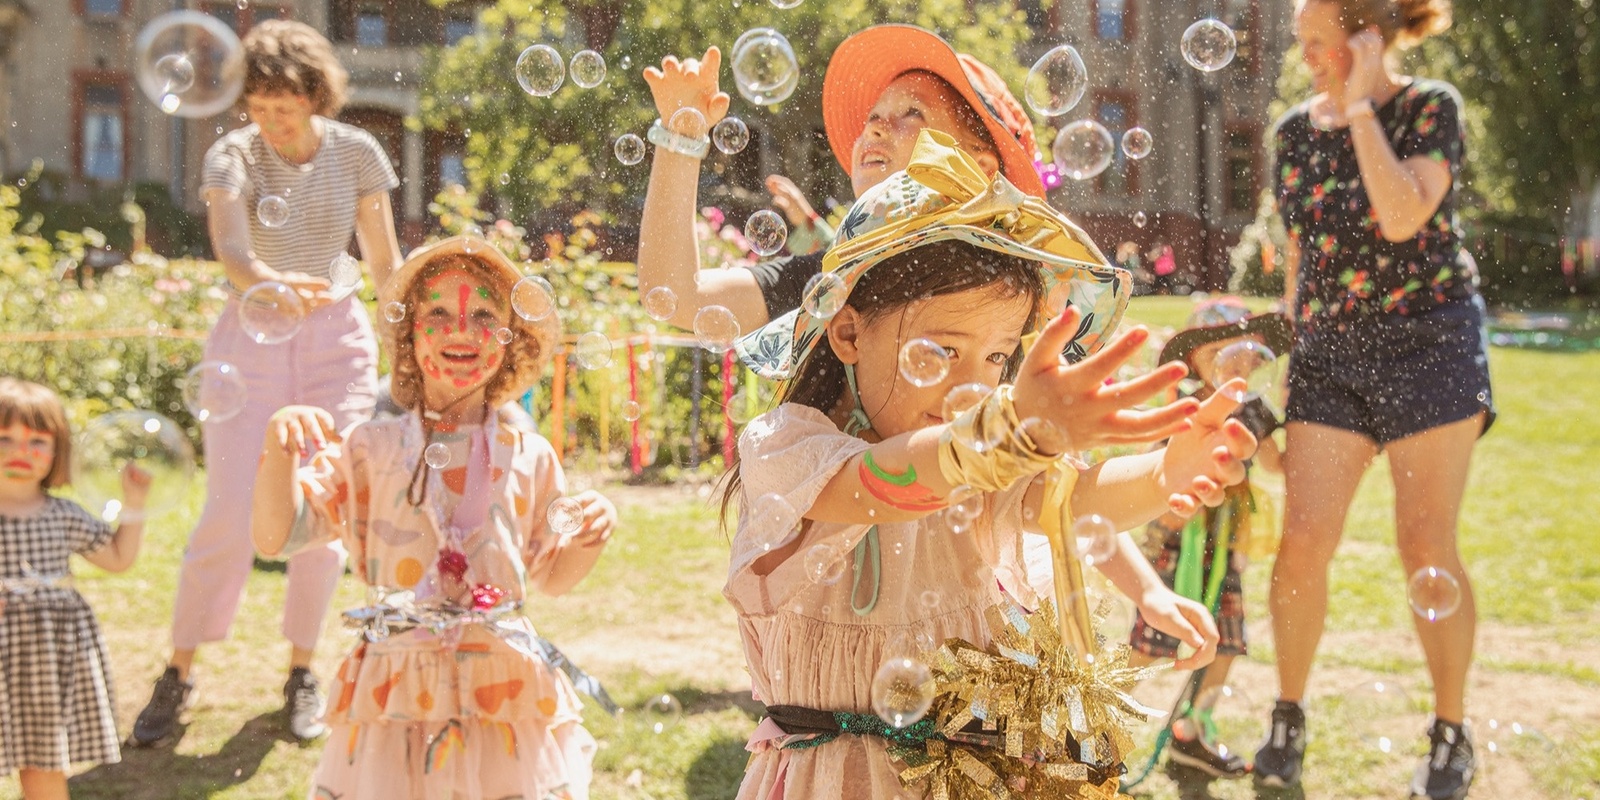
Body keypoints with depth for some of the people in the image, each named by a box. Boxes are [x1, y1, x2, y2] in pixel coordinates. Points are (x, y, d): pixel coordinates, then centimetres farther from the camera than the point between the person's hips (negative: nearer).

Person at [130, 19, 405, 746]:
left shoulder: (356, 154, -2)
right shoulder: (232, 156, -9)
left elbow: (385, 263, 5)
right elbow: (230, 250, -28)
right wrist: (273, 282, -50)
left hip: (335, 339, 2)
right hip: (249, 341, -2)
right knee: (229, 514, -7)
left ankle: (301, 672, 16)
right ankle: (179, 674, 9)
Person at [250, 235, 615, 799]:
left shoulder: (530, 457, 7)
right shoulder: (369, 448, 4)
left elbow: (551, 577, 16)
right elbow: (276, 536, -4)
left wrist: (590, 538, -4)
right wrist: (279, 448, -19)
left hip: (504, 692, 1)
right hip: (394, 696, -1)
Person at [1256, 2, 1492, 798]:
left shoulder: (1431, 107, -5)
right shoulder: (1295, 132, 9)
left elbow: (1402, 217, -21)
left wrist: (1360, 107, -16)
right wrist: (1290, 360, 16)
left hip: (1428, 342, -4)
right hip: (1329, 352, 4)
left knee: (1426, 545, -2)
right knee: (1302, 539, -4)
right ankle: (1288, 719, 13)